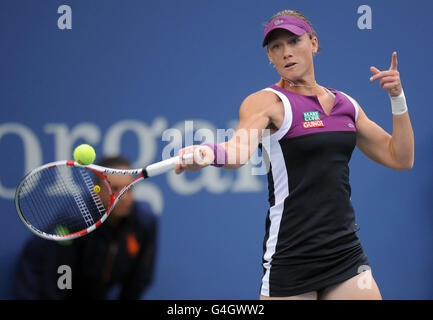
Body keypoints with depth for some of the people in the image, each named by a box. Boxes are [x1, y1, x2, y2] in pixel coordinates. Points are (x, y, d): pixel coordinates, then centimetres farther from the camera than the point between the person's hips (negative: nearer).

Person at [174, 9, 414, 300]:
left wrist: (398, 97, 5)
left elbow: (401, 158, 16)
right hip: (290, 256, -5)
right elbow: (240, 148, -27)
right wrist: (210, 152, -50)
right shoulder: (267, 102, -5)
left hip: (347, 253, 5)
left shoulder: (346, 104, 12)